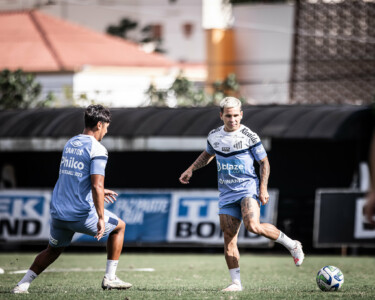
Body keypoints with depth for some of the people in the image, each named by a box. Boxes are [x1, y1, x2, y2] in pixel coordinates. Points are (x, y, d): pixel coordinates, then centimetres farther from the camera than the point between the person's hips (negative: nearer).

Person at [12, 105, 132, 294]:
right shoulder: (97, 149, -11)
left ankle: (23, 284, 12)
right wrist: (101, 218, -19)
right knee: (119, 226, 18)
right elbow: (97, 186, -21)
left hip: (57, 212, 7)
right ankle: (110, 279, 16)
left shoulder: (69, 144, 14)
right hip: (82, 214, -6)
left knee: (53, 250, 26)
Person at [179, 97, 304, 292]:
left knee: (253, 226, -28)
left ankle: (291, 245, -8)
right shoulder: (214, 136, 8)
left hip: (248, 188, -5)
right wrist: (191, 170, 25)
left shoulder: (249, 136, -6)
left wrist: (263, 188, -7)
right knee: (228, 238, -3)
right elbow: (208, 154, 30)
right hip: (226, 193, 5)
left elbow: (264, 162, 0)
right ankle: (236, 282, 2)